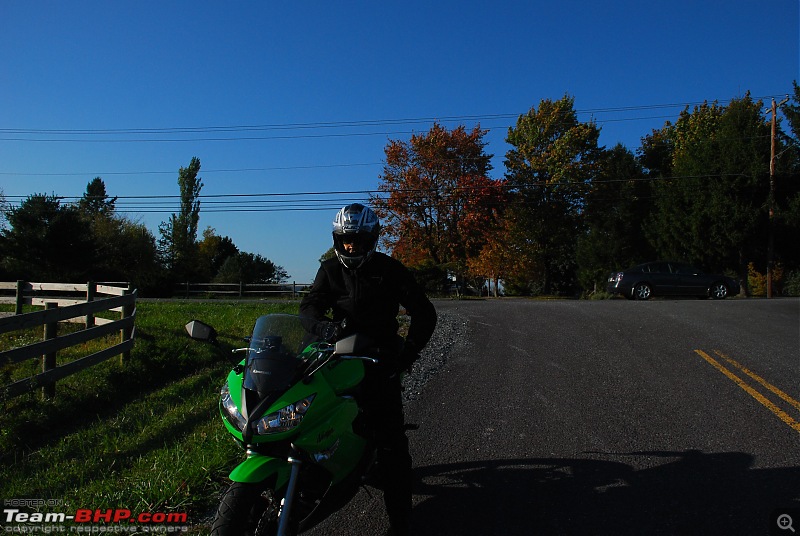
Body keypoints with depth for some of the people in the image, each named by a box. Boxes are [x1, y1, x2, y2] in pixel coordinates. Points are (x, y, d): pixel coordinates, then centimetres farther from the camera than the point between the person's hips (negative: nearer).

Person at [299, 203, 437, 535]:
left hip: (380, 359, -4)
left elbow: (424, 313, 0)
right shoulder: (330, 270, 8)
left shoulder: (389, 270, -1)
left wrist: (409, 350, -12)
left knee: (390, 442, -8)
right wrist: (324, 327, -28)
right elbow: (309, 306, -6)